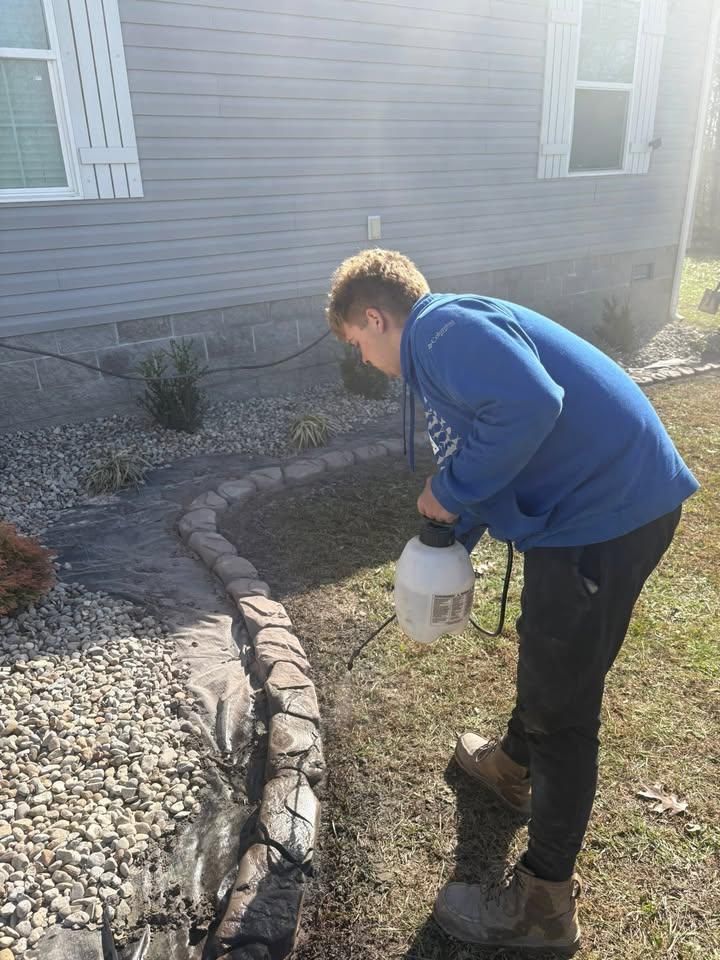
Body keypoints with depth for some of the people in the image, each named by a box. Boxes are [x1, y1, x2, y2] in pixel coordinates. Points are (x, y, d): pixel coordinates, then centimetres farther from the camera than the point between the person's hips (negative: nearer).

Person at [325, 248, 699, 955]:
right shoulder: (454, 334, 18)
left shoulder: (442, 328, -14)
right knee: (543, 648, 28)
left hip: (608, 510, -10)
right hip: (598, 500, 10)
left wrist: (449, 490, -17)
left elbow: (529, 406, -32)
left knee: (562, 707, 2)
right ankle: (515, 765, 54)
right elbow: (488, 449, 26)